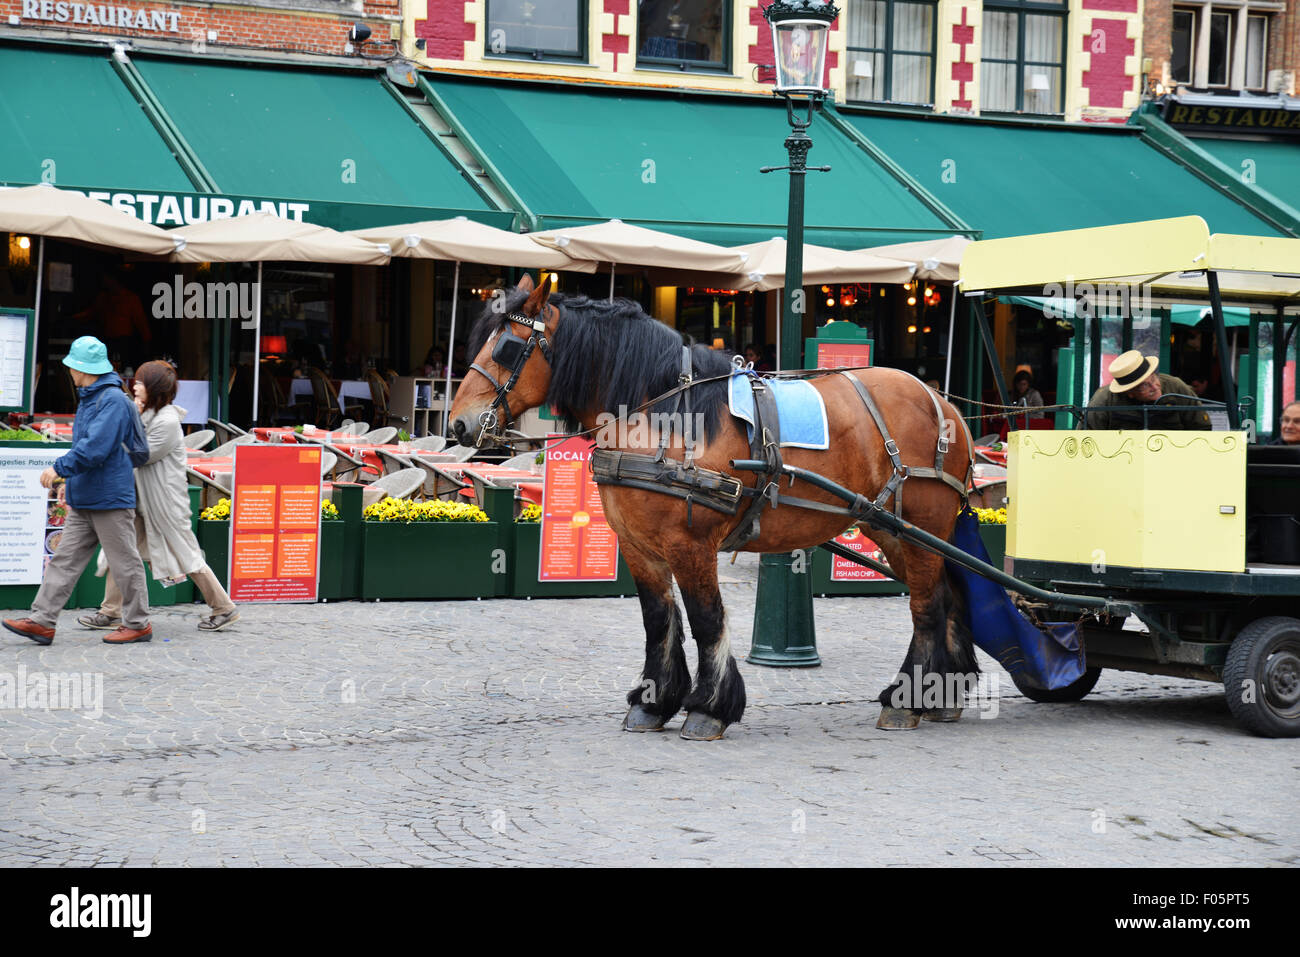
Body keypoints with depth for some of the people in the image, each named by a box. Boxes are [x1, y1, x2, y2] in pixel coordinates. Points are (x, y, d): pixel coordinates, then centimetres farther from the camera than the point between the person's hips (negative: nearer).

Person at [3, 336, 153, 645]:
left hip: (110, 499, -10)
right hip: (84, 501, 10)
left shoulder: (113, 400, -16)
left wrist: (60, 468, -22)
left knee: (125, 562, 0)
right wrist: (71, 482, 26)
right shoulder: (89, 399, 16)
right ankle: (42, 622, 4)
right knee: (65, 559, 6)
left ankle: (138, 623, 9)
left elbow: (95, 447, -26)